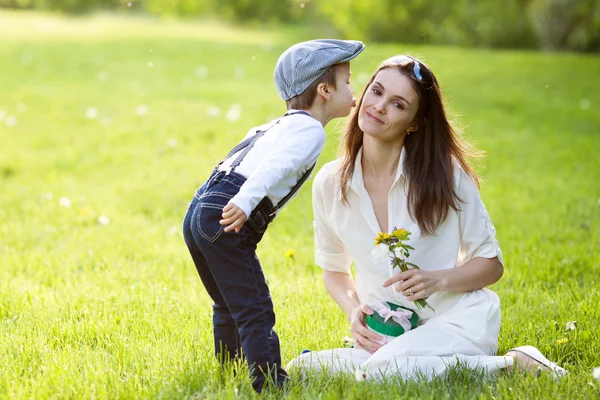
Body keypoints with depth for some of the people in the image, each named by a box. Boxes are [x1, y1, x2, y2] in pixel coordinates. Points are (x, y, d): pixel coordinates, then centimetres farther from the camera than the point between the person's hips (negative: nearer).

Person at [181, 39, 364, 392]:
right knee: (256, 312, -9)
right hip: (227, 219, -10)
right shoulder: (311, 130, -6)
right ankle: (270, 383, -10)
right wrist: (245, 202, -31)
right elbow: (276, 165, -21)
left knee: (230, 306, 24)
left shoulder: (279, 125, 24)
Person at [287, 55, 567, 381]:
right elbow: (334, 269, 15)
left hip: (457, 317, -4)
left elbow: (491, 264, -1)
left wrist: (439, 280, -20)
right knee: (304, 367, -22)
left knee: (385, 369, -33)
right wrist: (354, 311, -6)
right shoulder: (329, 184, 1)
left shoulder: (445, 174, -7)